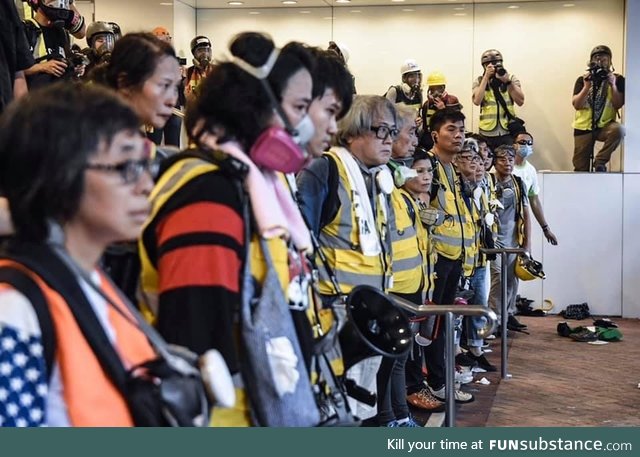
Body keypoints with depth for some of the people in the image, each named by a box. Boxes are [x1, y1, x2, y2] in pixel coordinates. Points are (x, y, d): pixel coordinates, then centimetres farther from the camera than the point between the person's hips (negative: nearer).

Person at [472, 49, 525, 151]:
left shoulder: (511, 78, 5)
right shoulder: (479, 81, 4)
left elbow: (520, 102, -7)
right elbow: (477, 101, -14)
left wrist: (508, 81, -16)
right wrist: (486, 77, -15)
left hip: (508, 132, 0)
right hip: (487, 134, 0)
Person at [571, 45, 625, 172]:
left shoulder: (618, 79, 1)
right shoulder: (582, 80, 3)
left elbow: (618, 105, -6)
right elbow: (576, 105, -6)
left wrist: (613, 85, -17)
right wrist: (587, 86, -17)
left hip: (604, 126, -1)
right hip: (583, 127, 1)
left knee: (618, 130, -35)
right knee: (580, 168, -1)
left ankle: (599, 162, -18)